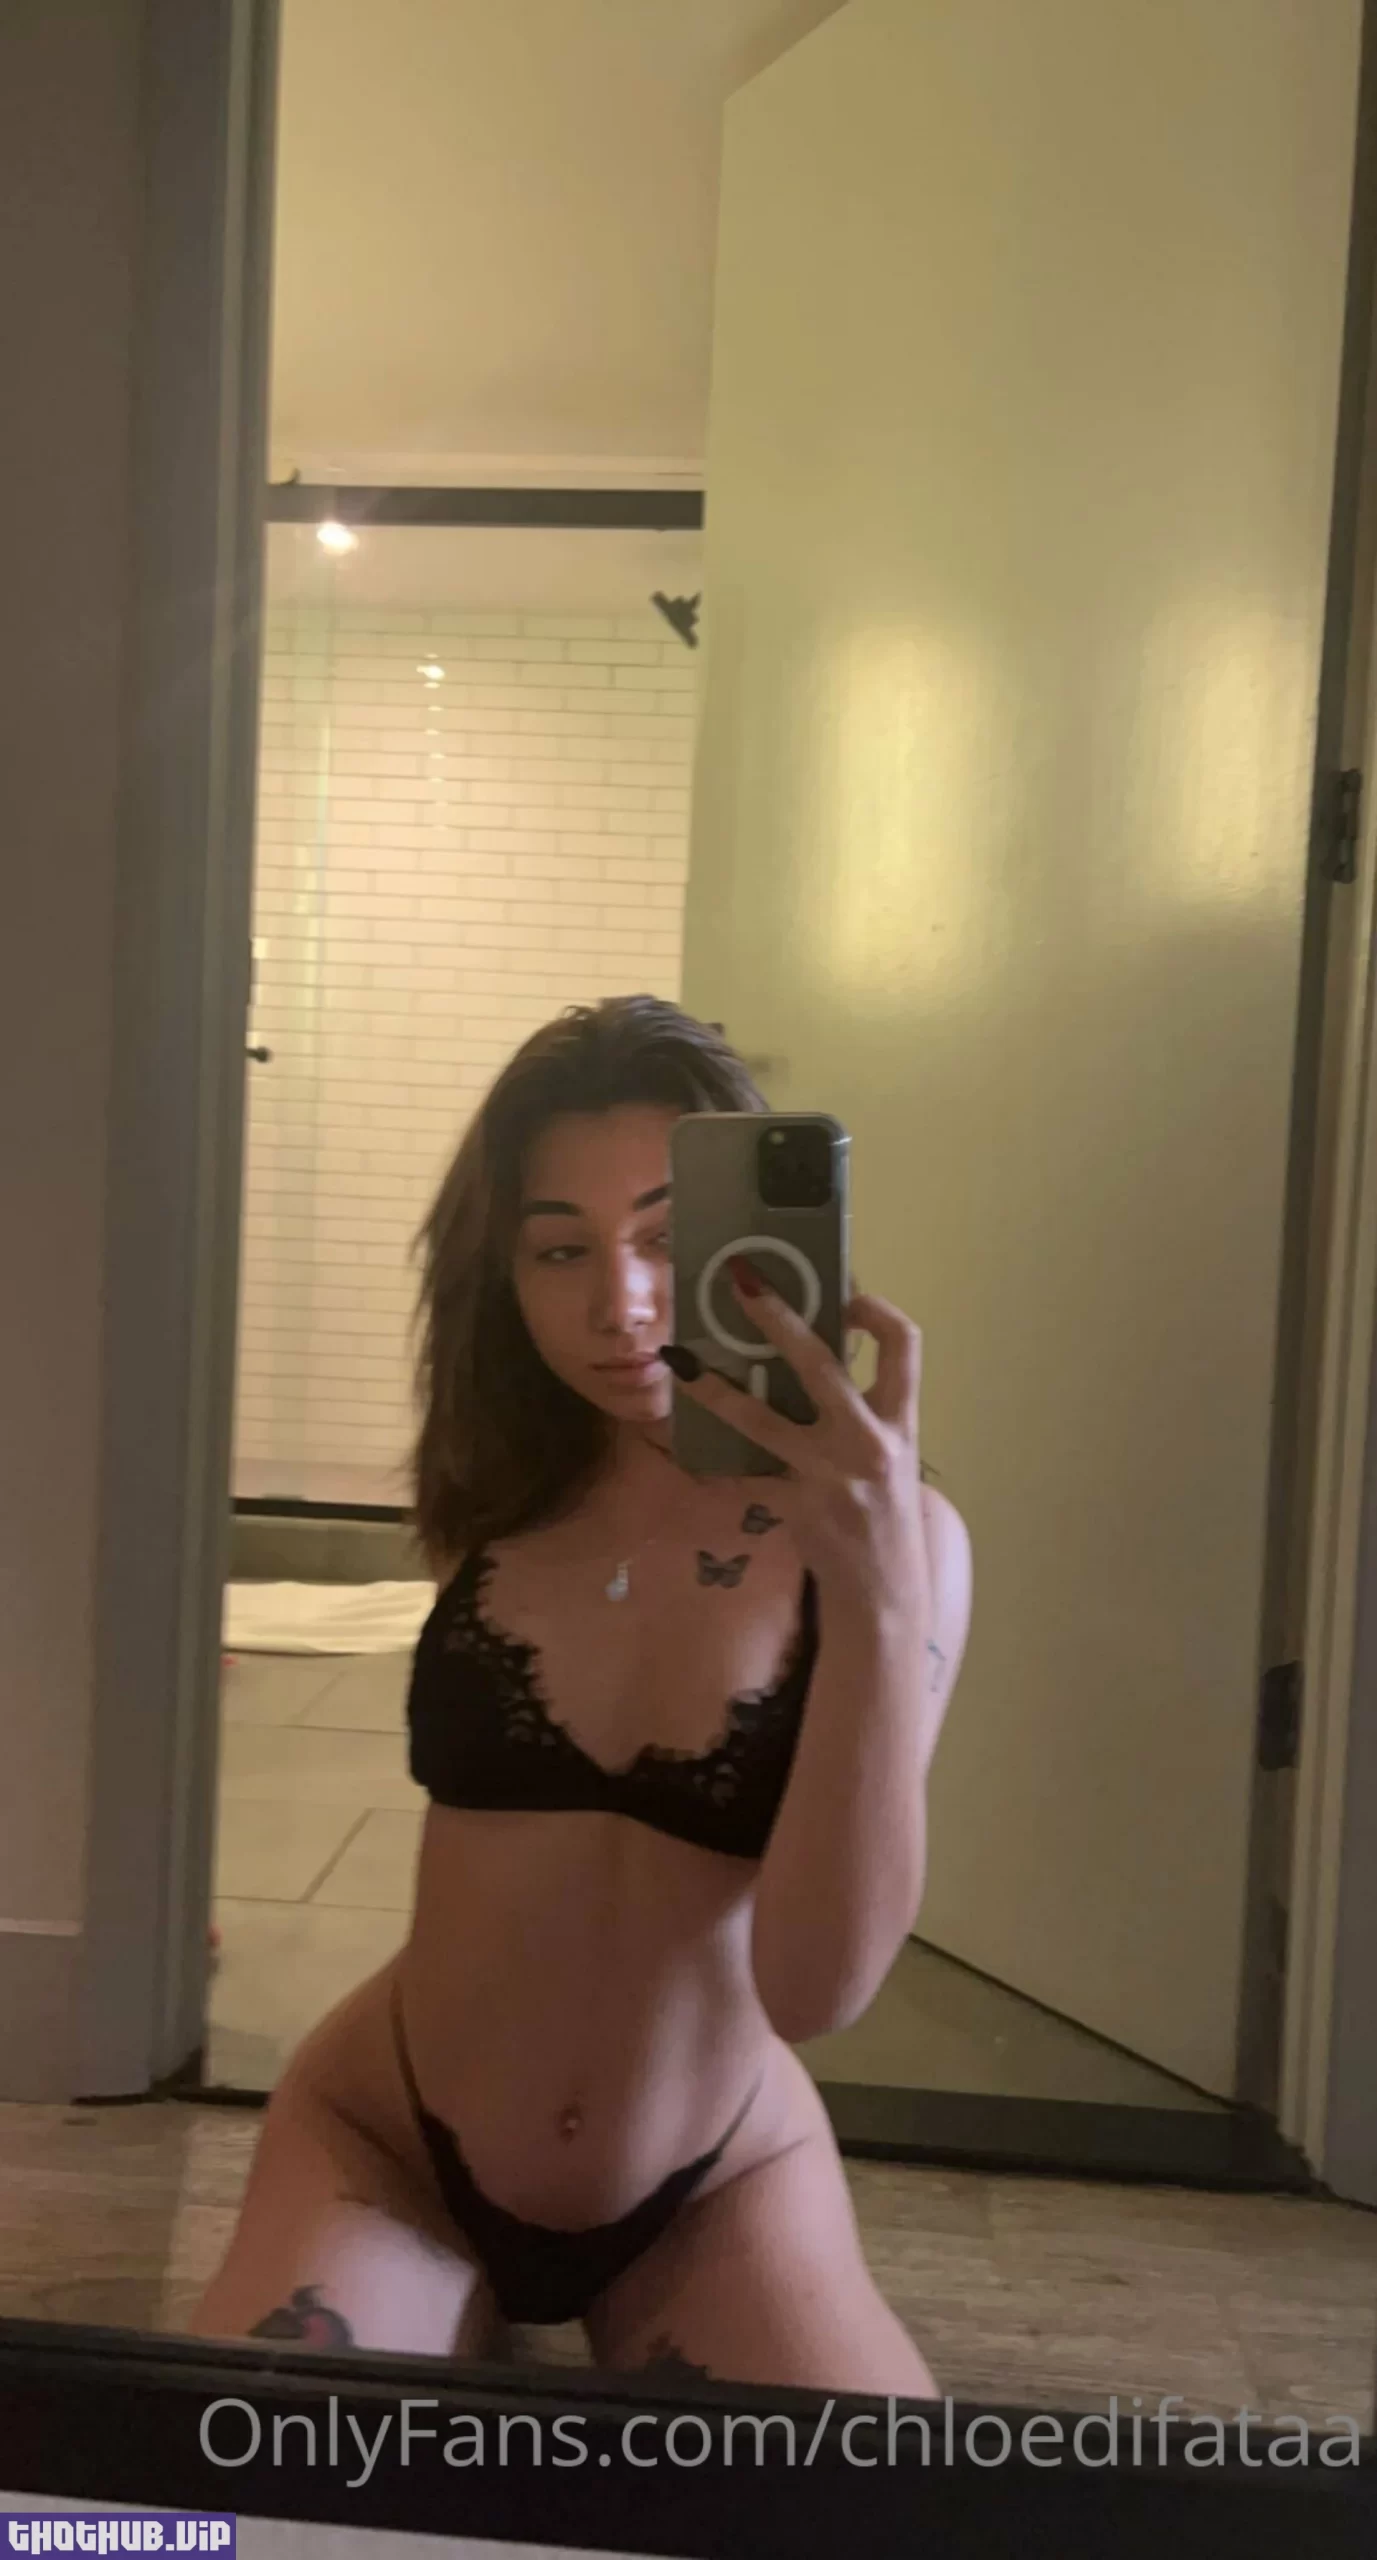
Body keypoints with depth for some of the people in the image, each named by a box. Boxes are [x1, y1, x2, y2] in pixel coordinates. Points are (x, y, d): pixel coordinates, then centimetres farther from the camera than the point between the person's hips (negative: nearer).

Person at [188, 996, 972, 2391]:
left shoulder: (885, 1533, -17)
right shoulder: (498, 1501, -6)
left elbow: (816, 1985, -25)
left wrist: (878, 1597, -39)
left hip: (715, 2191, -1)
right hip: (391, 2145, 2)